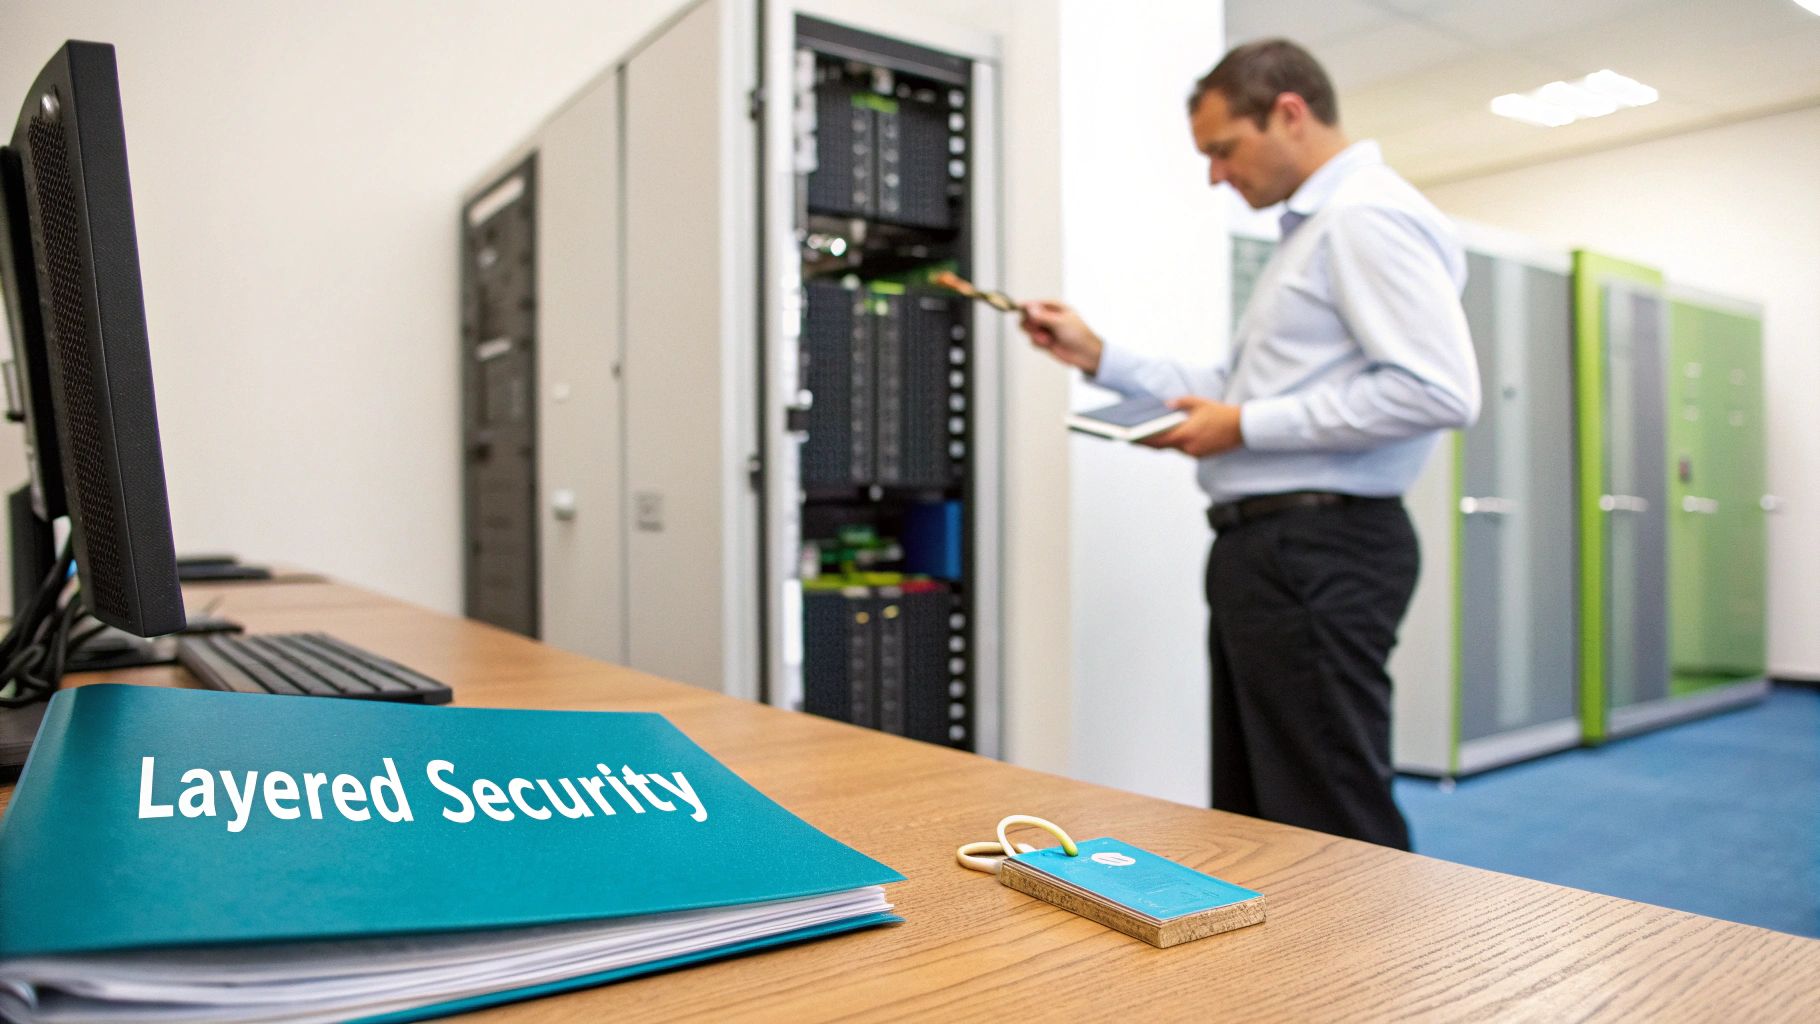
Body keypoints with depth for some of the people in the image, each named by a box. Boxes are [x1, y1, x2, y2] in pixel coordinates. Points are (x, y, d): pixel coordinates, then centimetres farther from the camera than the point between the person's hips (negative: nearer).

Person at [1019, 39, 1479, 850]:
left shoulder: (1369, 214, -10)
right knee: (1251, 823, 17)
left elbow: (1439, 390, -21)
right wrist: (1100, 357, 17)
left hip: (1318, 552, -11)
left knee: (1336, 831, -3)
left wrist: (1246, 428, -17)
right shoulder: (1313, 226, 22)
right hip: (1269, 545, 11)